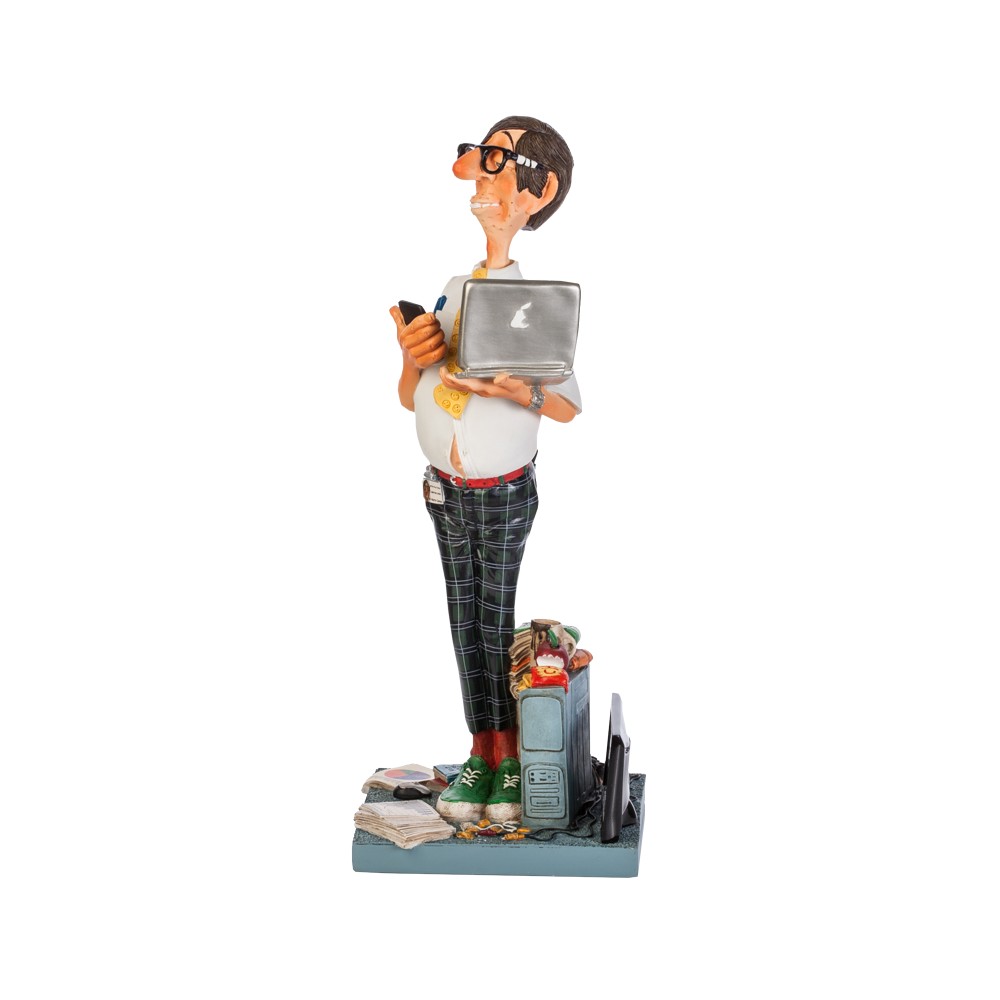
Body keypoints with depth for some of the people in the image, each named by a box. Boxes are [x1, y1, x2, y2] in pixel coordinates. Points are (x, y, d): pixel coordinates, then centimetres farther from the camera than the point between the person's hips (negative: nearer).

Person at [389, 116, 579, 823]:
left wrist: (513, 388, -27)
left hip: (504, 494, -4)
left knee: (497, 623, 3)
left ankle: (512, 759, 16)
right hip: (447, 492, 4)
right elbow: (409, 400, 8)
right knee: (467, 621, 10)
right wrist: (411, 359, -13)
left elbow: (569, 406, -9)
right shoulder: (448, 292, 0)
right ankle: (482, 752, 20)